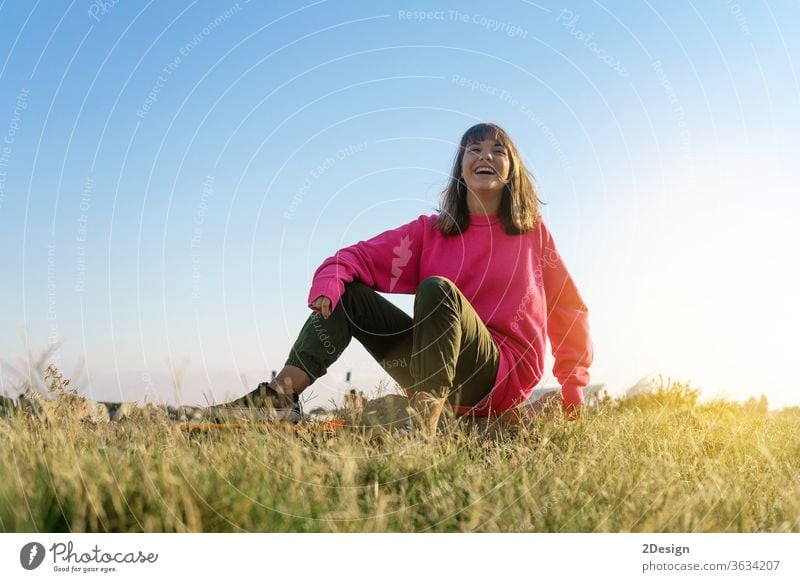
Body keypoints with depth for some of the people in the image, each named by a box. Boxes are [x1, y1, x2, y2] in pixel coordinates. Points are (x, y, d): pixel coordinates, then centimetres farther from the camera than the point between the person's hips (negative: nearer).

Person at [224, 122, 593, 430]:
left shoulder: (532, 232, 2)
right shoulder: (430, 232, 6)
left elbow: (569, 310, 8)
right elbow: (360, 255, -3)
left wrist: (572, 388, 4)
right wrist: (329, 281, -25)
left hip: (504, 375, -3)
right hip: (439, 371, 3)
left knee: (436, 288, -29)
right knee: (347, 292, -9)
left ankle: (423, 418, -42)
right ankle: (282, 393, -26)